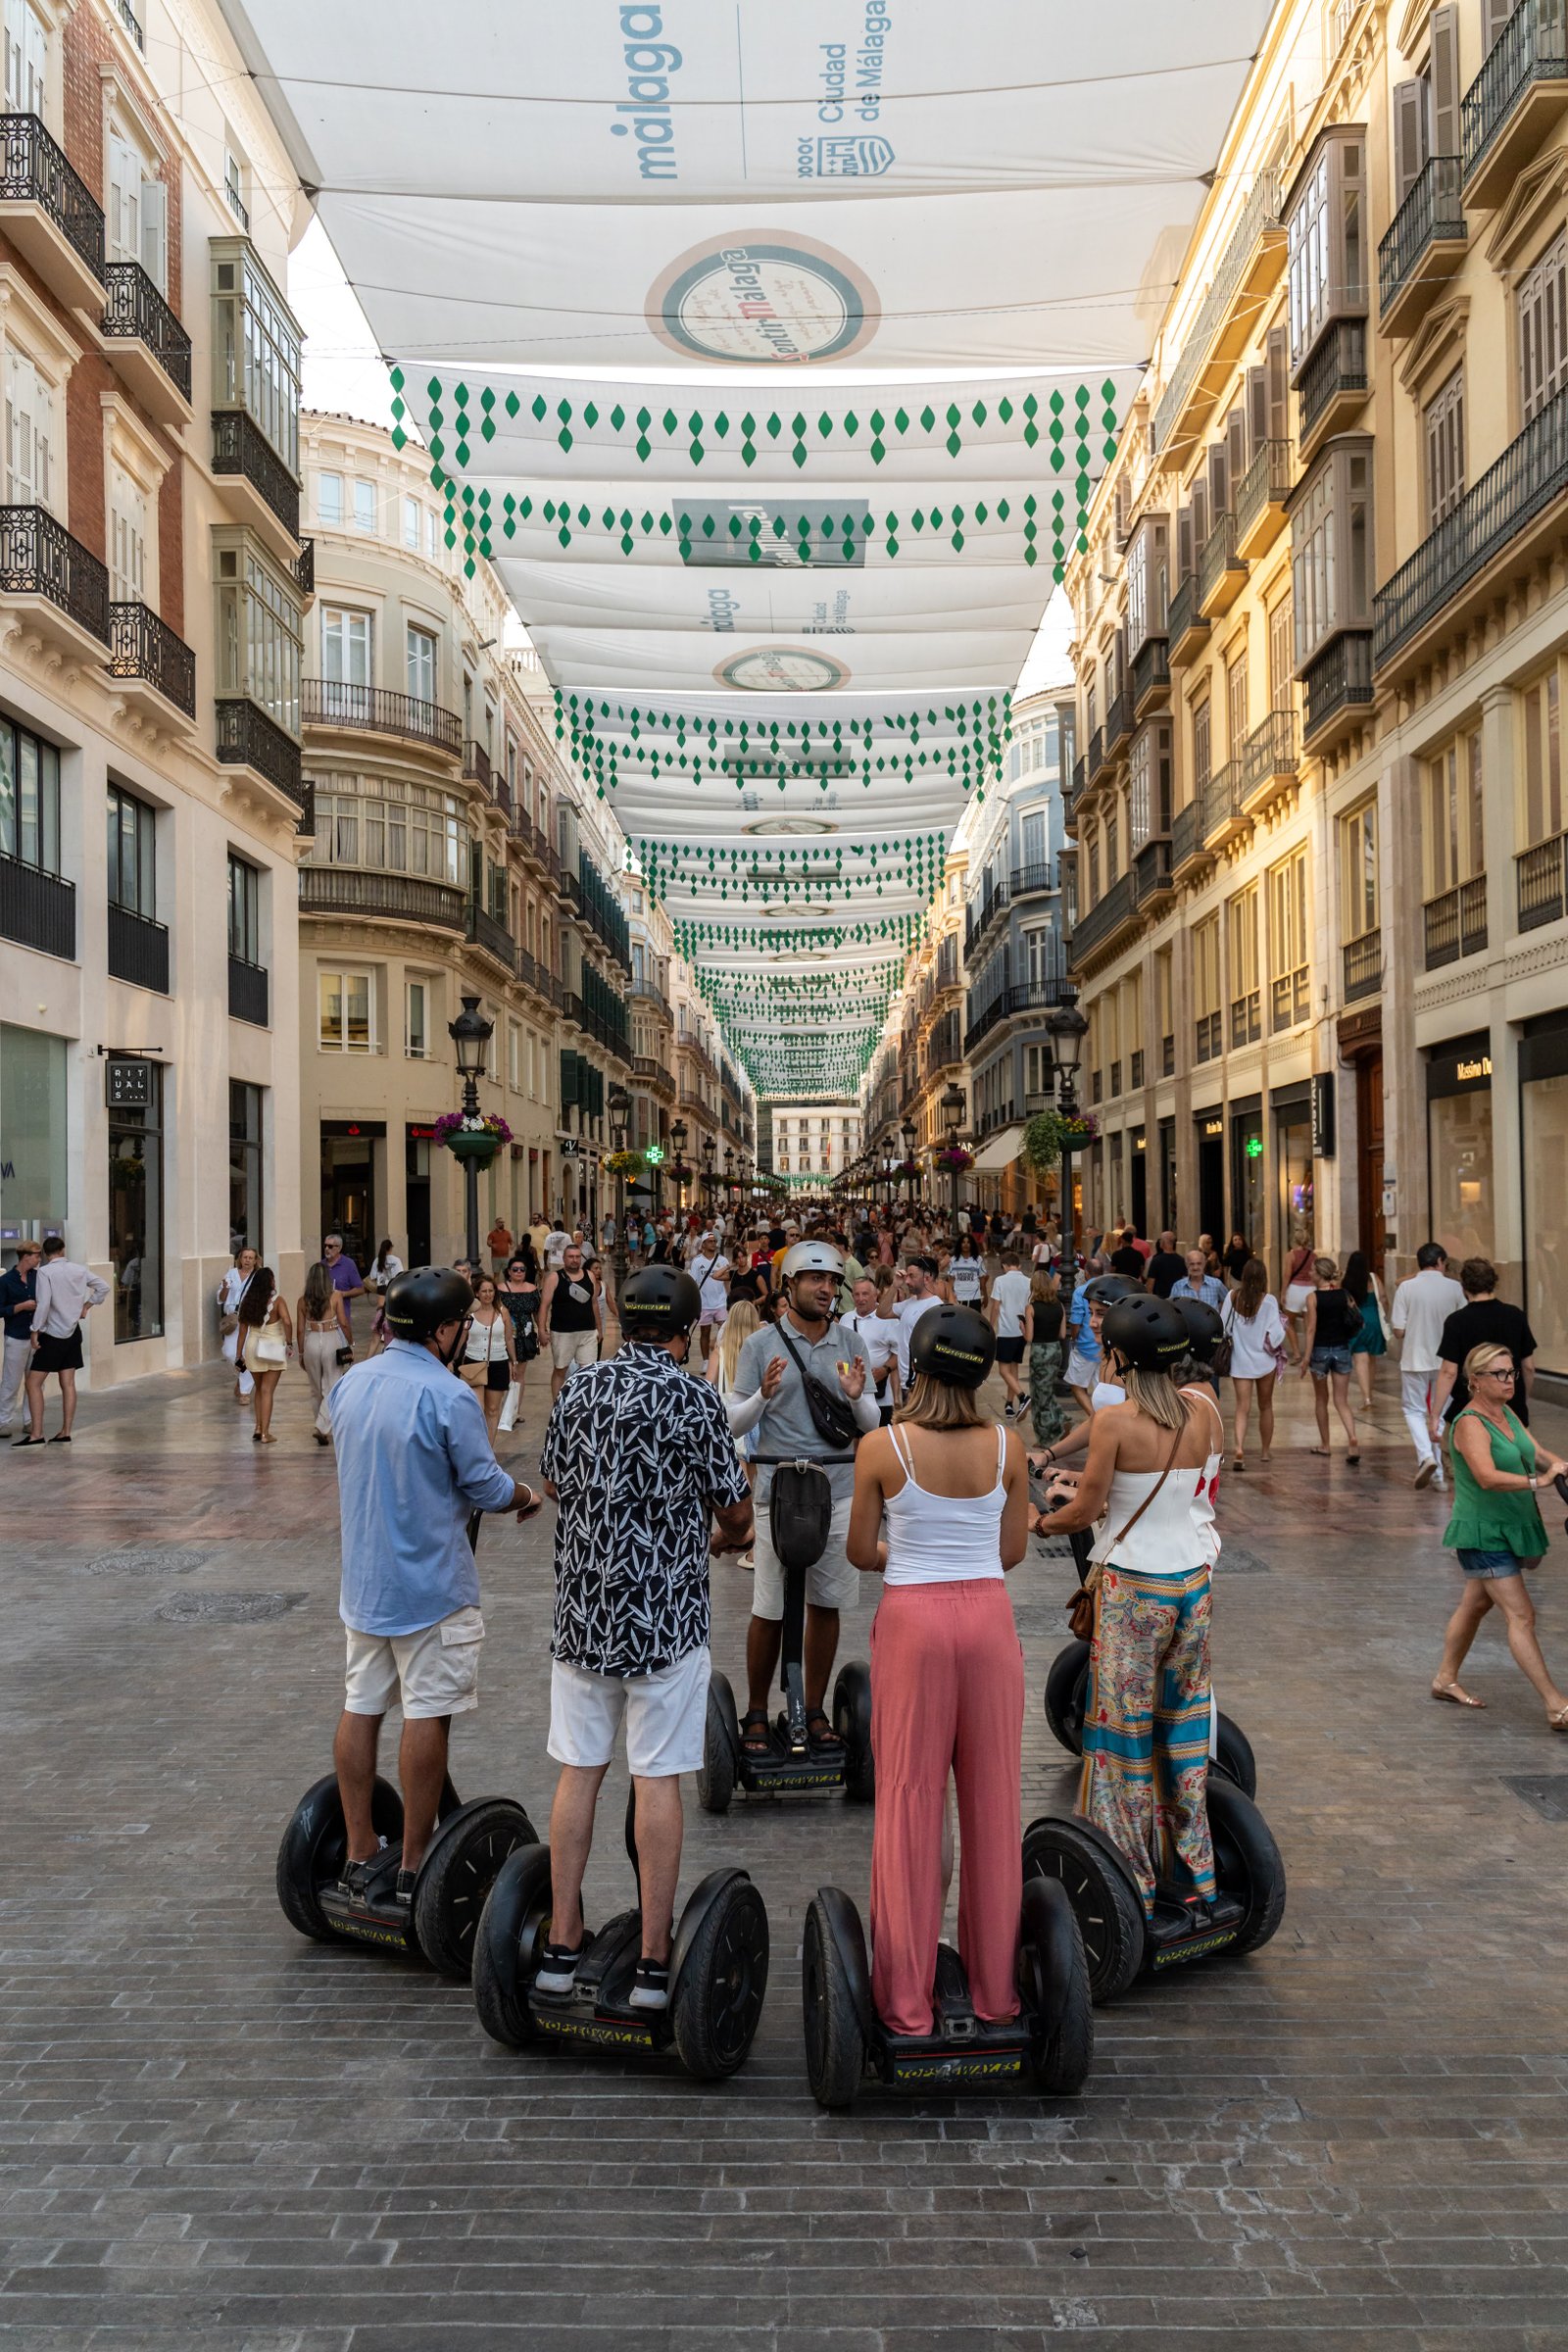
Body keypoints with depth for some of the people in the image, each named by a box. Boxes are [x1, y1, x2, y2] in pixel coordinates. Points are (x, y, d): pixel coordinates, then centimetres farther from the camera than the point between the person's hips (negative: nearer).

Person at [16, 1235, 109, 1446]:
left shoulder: (44, 1272, -14)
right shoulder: (79, 1270, 2)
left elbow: (43, 1304, -20)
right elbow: (103, 1287, 9)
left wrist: (35, 1331, -12)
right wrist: (86, 1306, 14)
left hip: (52, 1334, -6)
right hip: (73, 1333, 6)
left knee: (33, 1383, 0)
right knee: (68, 1383, 9)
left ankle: (36, 1435, -4)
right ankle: (65, 1433, 11)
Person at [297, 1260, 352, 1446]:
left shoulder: (303, 1300, 0)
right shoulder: (335, 1296, -7)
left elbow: (301, 1330, 3)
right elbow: (343, 1323, -8)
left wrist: (301, 1353, 13)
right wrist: (351, 1344, 4)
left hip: (311, 1343, 3)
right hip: (331, 1342, -3)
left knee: (317, 1389, 17)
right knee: (332, 1388, 3)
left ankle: (323, 1427, 29)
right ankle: (323, 1427, -11)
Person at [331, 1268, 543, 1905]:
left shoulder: (350, 1384, 3)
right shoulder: (447, 1396, -20)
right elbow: (486, 1488, -14)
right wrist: (525, 1496, 8)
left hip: (363, 1580, 7)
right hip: (430, 1584, -7)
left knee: (360, 1708, 14)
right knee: (427, 1716, 3)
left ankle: (359, 1853, 24)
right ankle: (414, 1866, 12)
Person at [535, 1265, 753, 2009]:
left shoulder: (577, 1390, 2)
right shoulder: (693, 1397, -12)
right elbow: (737, 1512, -4)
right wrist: (725, 1536, 19)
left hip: (581, 1611, 4)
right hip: (664, 1616, -4)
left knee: (578, 1771, 12)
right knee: (656, 1780, 3)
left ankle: (563, 1943, 21)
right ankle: (653, 1961, 11)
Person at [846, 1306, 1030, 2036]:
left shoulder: (881, 1447, -10)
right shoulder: (1006, 1445, -4)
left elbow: (861, 1554, 0)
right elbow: (1012, 1551, 5)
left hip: (912, 1620, -2)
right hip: (988, 1617, 2)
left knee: (909, 1801, 8)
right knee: (992, 1800, 13)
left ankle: (907, 2001, 18)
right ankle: (994, 1990, 25)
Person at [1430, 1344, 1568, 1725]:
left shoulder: (1507, 1414, 9)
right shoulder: (1470, 1423, -19)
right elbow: (1488, 1477, -32)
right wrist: (1537, 1481, -36)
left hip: (1510, 1527, 9)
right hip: (1483, 1533, -9)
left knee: (1475, 1605, 18)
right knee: (1521, 1615, -8)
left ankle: (1446, 1679, 31)